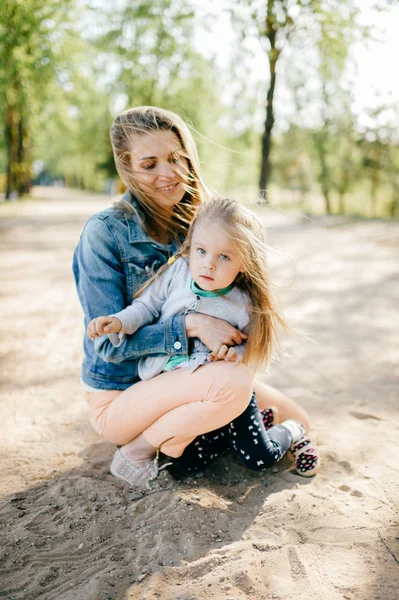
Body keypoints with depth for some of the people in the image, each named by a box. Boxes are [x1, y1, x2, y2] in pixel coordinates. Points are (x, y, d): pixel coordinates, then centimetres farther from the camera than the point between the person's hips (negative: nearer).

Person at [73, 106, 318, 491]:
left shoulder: (197, 222, -1)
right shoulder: (105, 233, -19)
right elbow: (109, 341, -19)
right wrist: (189, 325, -31)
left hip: (180, 376, 6)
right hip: (119, 397, -6)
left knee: (295, 423, 4)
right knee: (233, 381, -32)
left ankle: (184, 425, 14)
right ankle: (137, 452, -10)